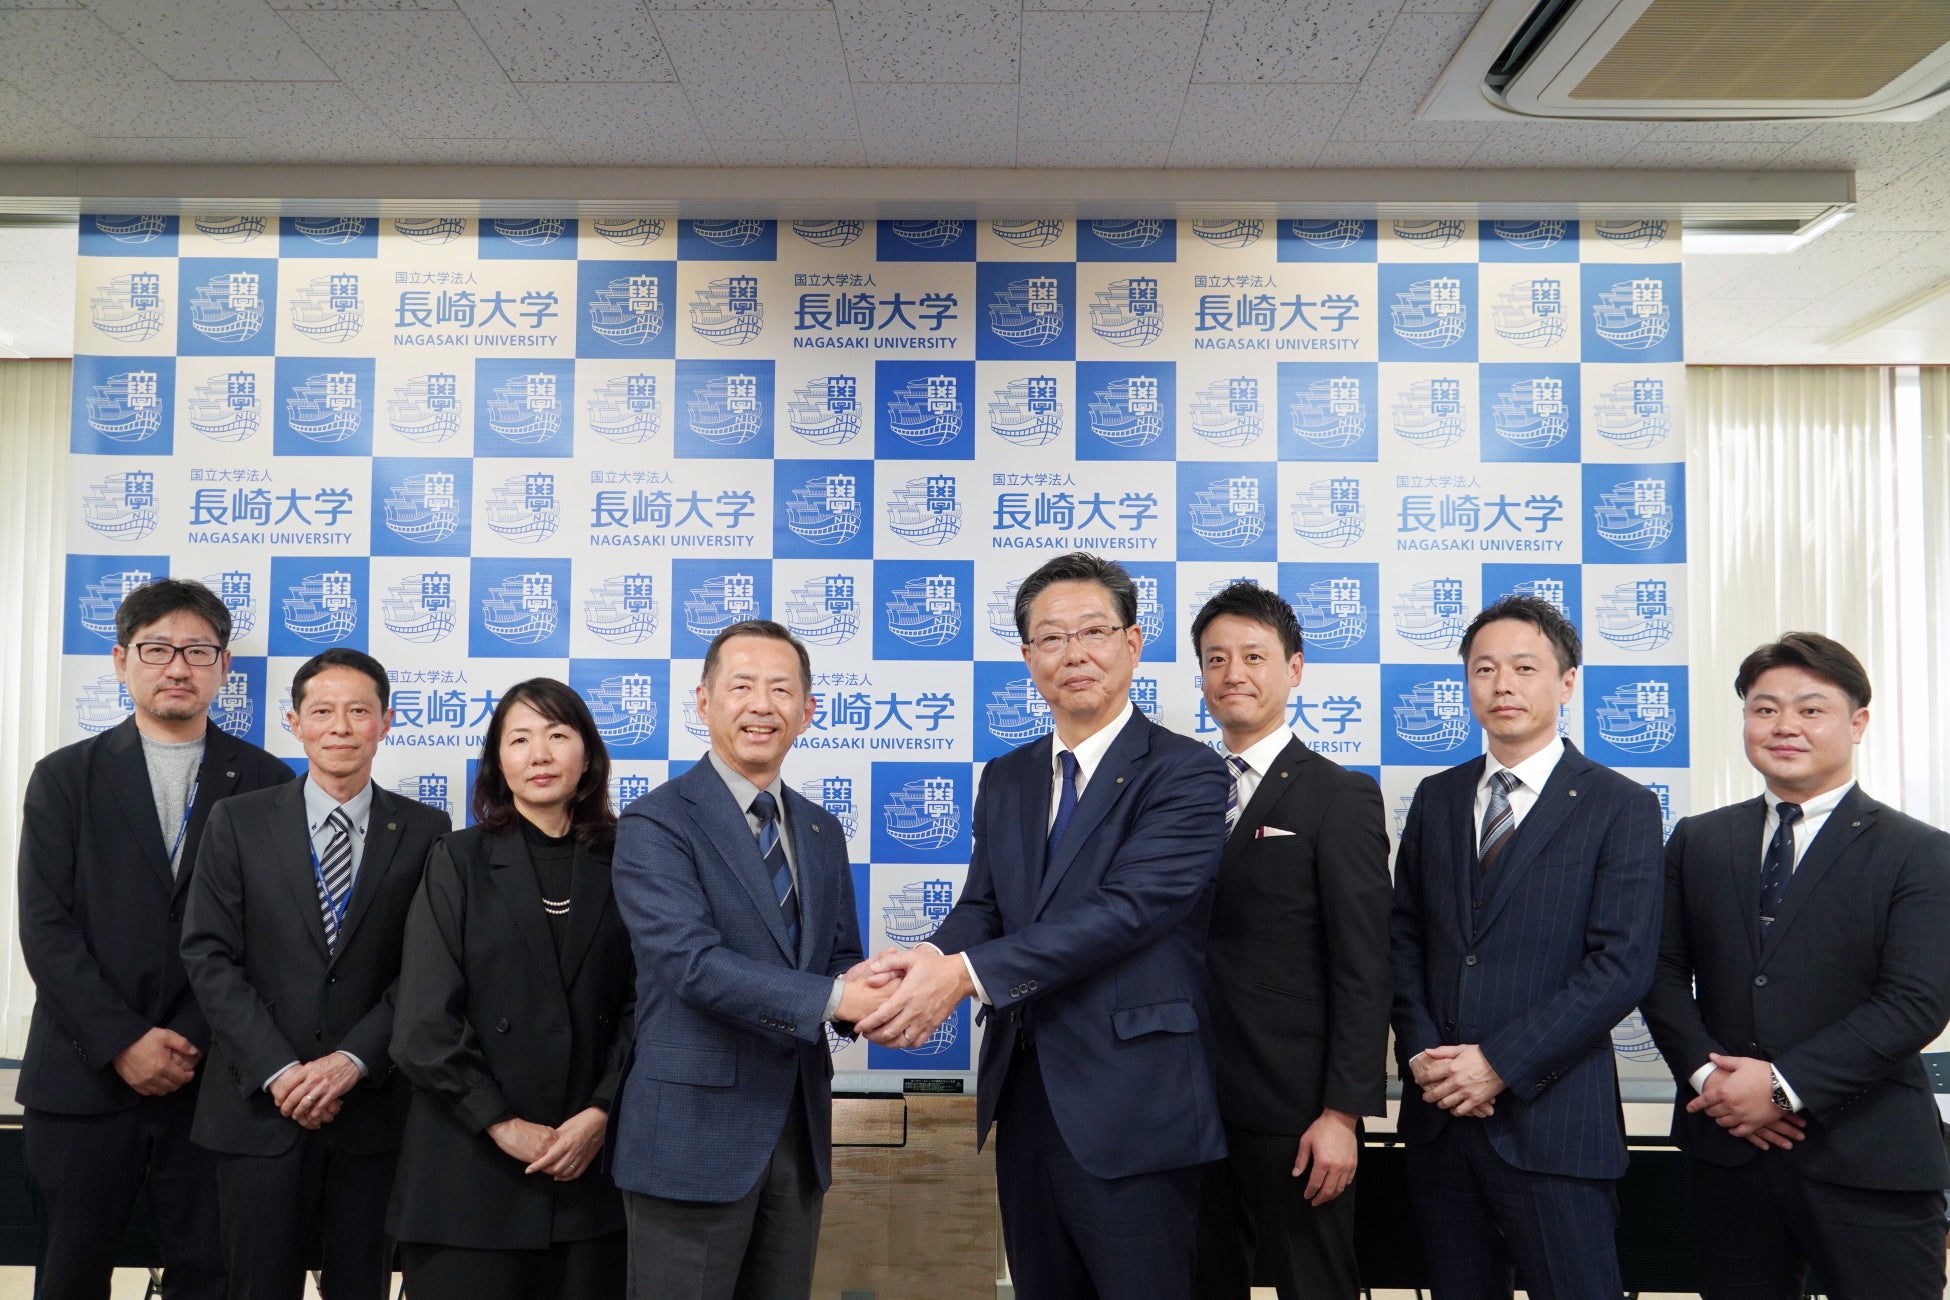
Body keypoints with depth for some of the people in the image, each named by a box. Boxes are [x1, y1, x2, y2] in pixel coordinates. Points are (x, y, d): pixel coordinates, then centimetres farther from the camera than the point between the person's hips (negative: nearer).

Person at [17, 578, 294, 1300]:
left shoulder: (265, 783, 4)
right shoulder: (65, 778, 6)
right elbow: (45, 925, -2)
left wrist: (193, 1041, -10)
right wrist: (123, 1041, -11)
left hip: (210, 1079, 0)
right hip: (84, 1078, 1)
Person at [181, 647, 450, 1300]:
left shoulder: (424, 831, 2)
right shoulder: (238, 822, 3)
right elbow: (210, 956, -2)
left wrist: (353, 1060, -13)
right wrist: (278, 1070, -11)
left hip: (374, 1105, 0)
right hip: (260, 1103, 0)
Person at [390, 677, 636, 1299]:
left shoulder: (621, 864, 4)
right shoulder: (458, 861, 1)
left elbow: (639, 1004, 2)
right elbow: (424, 1021, -5)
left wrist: (601, 1113, -10)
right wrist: (503, 1125, -10)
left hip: (590, 1165, 1)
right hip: (470, 1169, -1)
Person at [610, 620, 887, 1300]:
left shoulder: (823, 832, 12)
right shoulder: (655, 823, -9)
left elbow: (841, 958, 13)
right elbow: (692, 962, -20)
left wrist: (863, 986, -11)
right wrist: (832, 997, -28)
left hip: (799, 1135, 6)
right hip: (694, 1136, -6)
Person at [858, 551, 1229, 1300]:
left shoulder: (1185, 773, -10)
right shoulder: (1006, 780, 12)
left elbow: (1127, 908, -21)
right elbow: (981, 908, 5)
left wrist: (966, 972, -27)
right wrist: (927, 962, -19)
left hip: (1129, 1105, -6)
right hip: (1023, 1095, 6)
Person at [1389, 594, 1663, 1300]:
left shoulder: (1622, 807, -2)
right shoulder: (1436, 798, 12)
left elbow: (1621, 964, -11)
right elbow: (1403, 937, 11)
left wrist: (1499, 1063, -15)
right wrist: (1422, 1052, -5)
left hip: (1550, 1116, -4)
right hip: (1438, 1112, 4)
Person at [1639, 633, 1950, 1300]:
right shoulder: (1697, 840, 9)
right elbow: (1664, 970, 7)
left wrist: (1786, 1084, -16)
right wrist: (1705, 1072, -9)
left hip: (1867, 1165, -3)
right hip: (1726, 1151, 3)